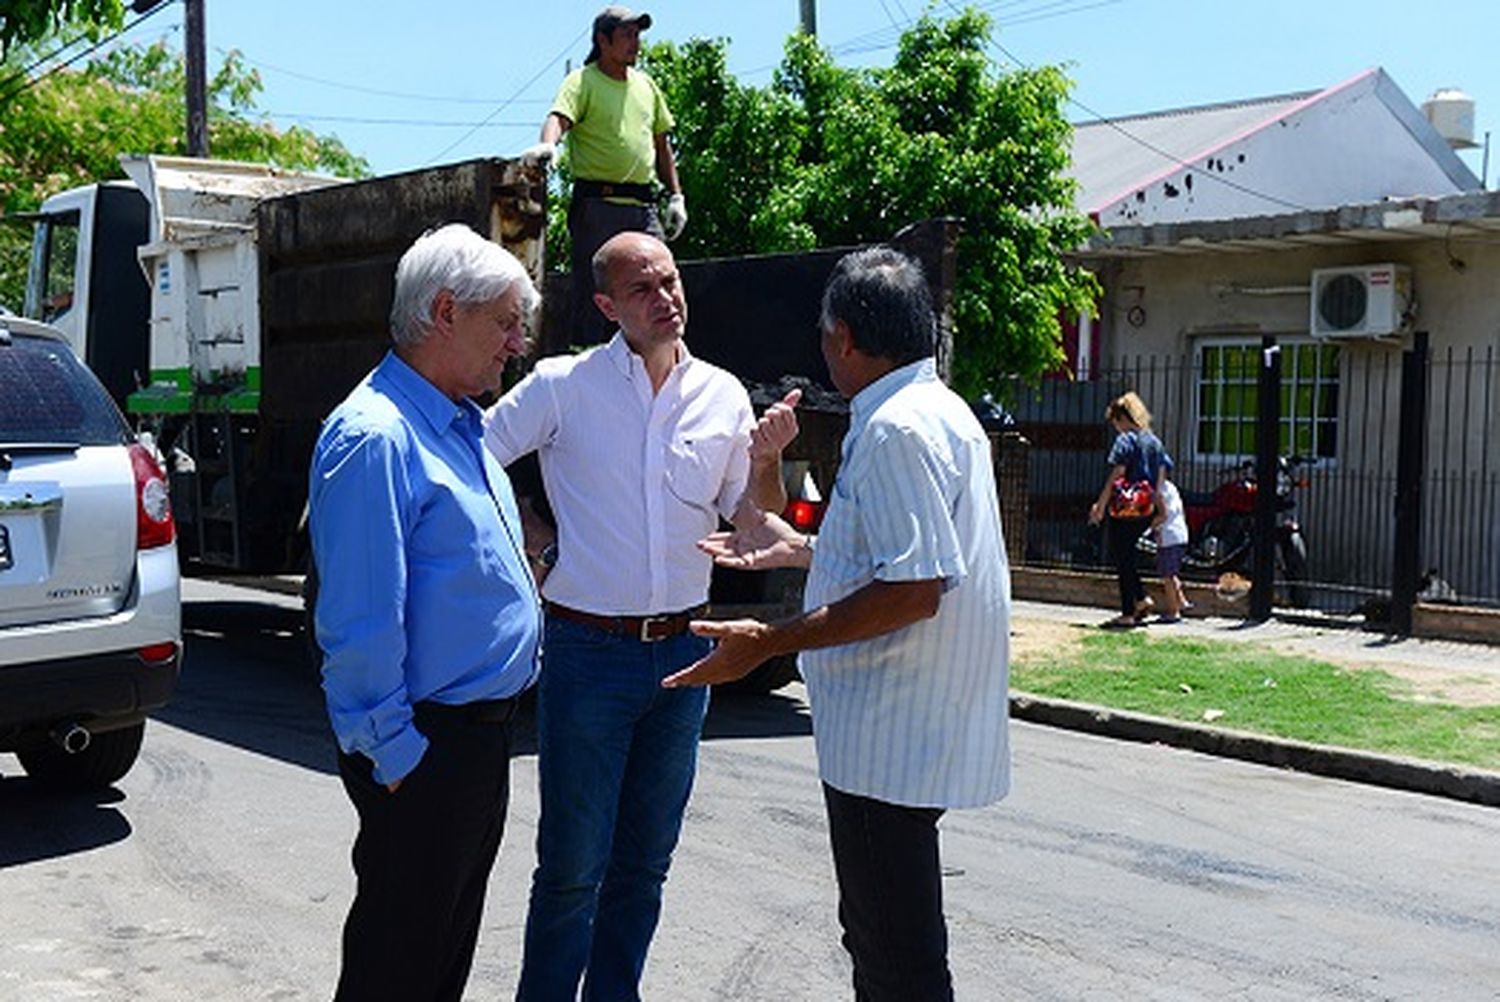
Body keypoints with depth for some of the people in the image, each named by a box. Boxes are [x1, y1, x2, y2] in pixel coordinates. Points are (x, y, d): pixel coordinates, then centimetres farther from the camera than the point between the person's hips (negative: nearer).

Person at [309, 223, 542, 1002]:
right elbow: (359, 623, -23)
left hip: (480, 729, 9)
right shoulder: (377, 436, -20)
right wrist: (394, 755, -20)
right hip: (425, 747, -9)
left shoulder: (461, 427, 11)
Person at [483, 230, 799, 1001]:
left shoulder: (722, 394, 5)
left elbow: (755, 527, 8)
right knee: (572, 865, 1)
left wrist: (766, 459, -10)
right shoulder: (562, 387, -6)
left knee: (645, 859, 15)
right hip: (588, 653, -4)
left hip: (682, 650, 4)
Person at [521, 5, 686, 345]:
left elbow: (661, 145, 24)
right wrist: (547, 144, -40)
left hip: (643, 205, 6)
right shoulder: (582, 82, 0)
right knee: (594, 292, -6)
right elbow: (559, 116, -19)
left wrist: (676, 195, 18)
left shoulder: (646, 85, 19)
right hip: (599, 204, -6)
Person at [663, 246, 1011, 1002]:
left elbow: (915, 588, -26)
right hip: (909, 731, 11)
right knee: (883, 933, 23)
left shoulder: (895, 430, -20)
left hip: (890, 736, -11)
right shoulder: (940, 411, 13)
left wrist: (768, 643, -22)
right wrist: (803, 549, 23)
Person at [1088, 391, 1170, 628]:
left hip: (1126, 508, -7)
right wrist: (1156, 506, 18)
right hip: (1146, 510, 7)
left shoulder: (1125, 440, -9)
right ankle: (1142, 599, 15)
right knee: (1126, 555, 21)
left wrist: (1100, 506, -11)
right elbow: (1160, 478, 13)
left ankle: (1128, 613, 3)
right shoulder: (1155, 441, 13)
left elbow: (1115, 477, -15)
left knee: (1121, 558, 1)